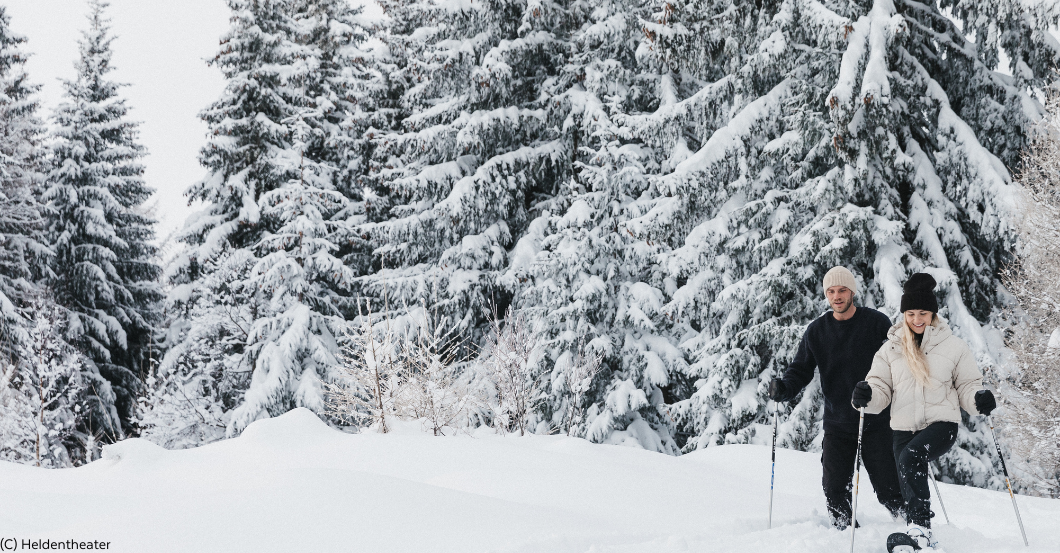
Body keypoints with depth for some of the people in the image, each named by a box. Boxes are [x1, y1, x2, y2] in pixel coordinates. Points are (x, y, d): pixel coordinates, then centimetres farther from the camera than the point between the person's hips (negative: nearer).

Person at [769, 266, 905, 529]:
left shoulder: (876, 322, -3)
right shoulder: (816, 331, 6)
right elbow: (801, 369, 8)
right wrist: (784, 389, -13)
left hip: (876, 422, -3)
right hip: (837, 424, 3)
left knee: (889, 490, -3)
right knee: (835, 490, 1)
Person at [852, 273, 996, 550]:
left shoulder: (953, 346, 5)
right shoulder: (891, 348, 10)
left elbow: (967, 386, 10)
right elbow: (881, 389, 9)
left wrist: (978, 399, -13)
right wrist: (866, 395, -14)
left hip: (942, 423, -4)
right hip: (904, 427, 4)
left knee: (911, 456, -31)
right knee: (909, 486, 3)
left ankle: (920, 528, -32)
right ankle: (920, 544, 19)